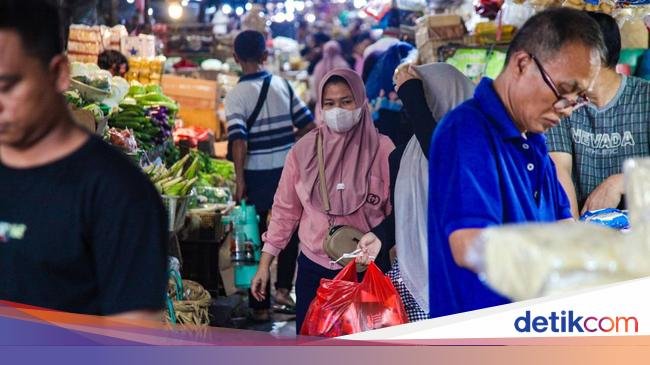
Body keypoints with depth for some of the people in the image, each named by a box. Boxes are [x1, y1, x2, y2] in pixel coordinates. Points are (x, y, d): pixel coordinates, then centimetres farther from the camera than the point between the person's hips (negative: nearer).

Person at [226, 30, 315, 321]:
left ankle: (260, 306, 15)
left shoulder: (236, 95, -11)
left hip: (257, 174, -2)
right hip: (288, 170, 3)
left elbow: (239, 142, -19)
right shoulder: (282, 85, 0)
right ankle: (283, 286, 17)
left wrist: (239, 180, -12)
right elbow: (309, 125, 0)